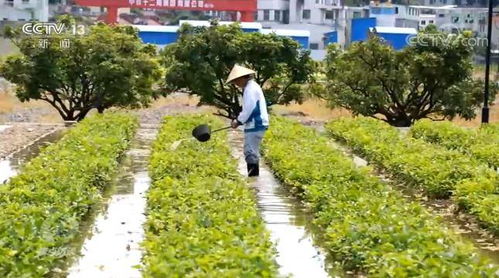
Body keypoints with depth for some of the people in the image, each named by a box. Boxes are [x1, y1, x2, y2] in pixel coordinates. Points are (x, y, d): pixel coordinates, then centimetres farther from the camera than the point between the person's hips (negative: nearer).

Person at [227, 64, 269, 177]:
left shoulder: (250, 89, -14)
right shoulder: (253, 86, 18)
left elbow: (249, 109, -19)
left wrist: (238, 121, -7)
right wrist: (239, 120, 13)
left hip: (255, 126, -11)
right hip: (256, 124, 11)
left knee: (251, 153, -10)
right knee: (252, 152, 15)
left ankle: (253, 177, -11)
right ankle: (253, 177, 20)